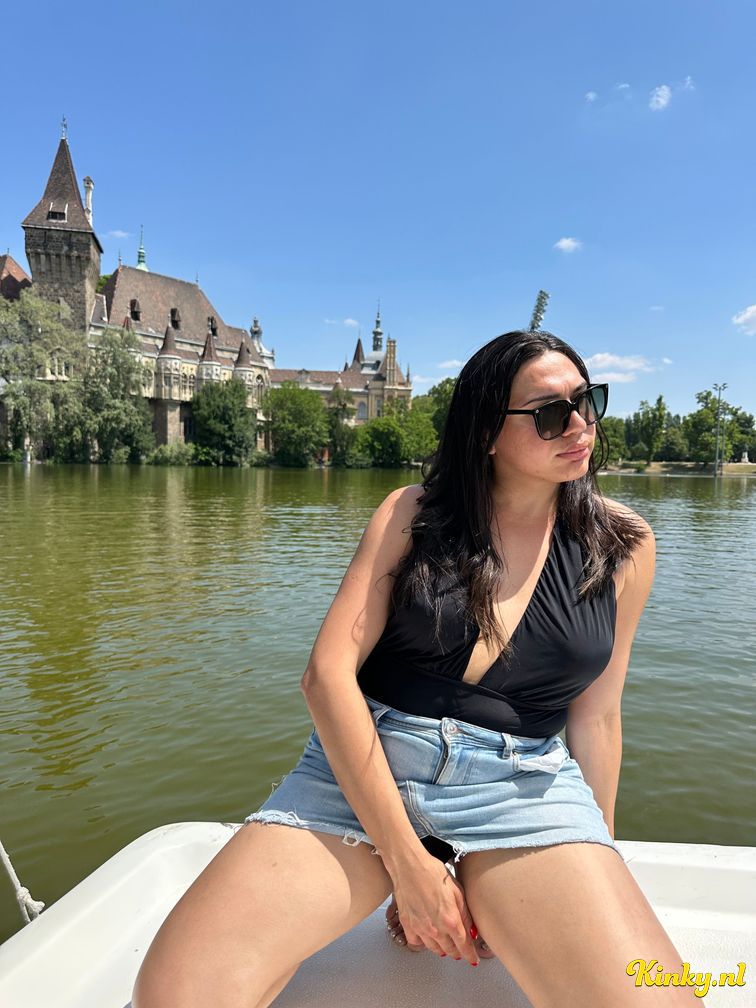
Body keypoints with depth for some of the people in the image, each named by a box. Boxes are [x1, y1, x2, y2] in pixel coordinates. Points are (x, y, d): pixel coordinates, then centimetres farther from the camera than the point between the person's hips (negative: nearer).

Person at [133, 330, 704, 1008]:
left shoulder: (623, 543, 4)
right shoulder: (413, 514, 0)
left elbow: (594, 715, 11)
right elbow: (328, 674, -8)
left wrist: (596, 868, 17)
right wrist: (406, 860, -14)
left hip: (524, 790, 2)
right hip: (360, 770, 0)